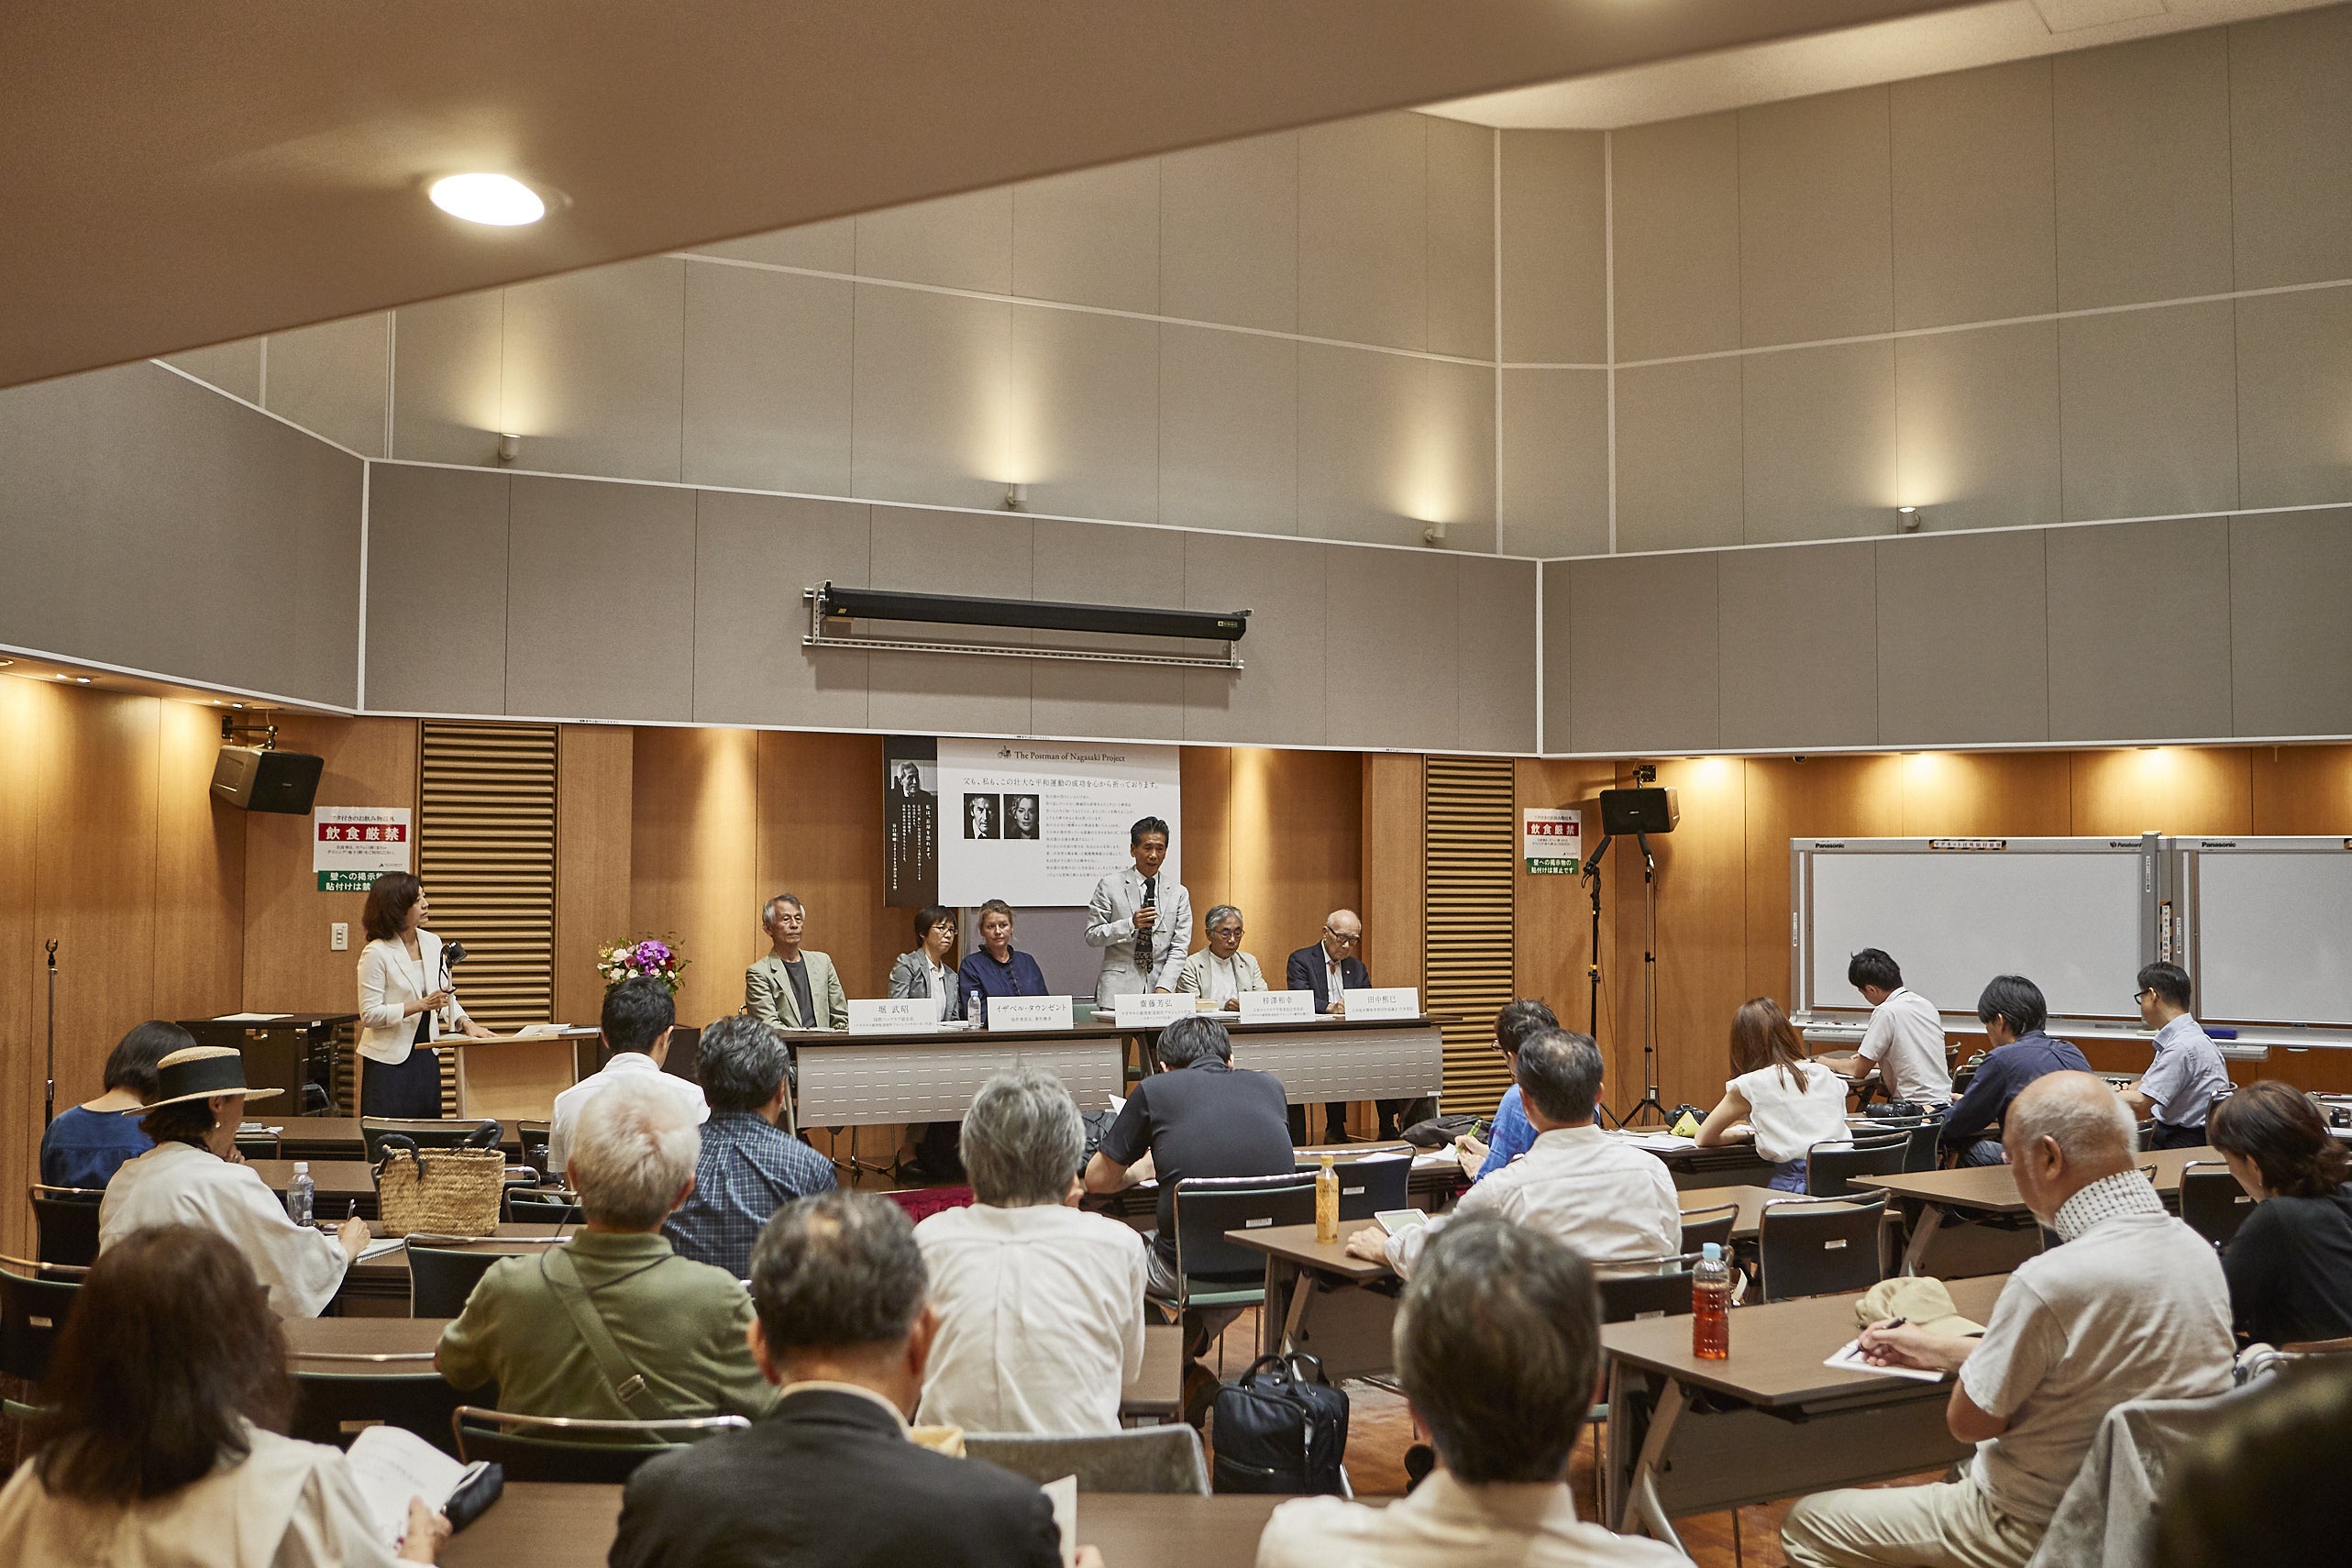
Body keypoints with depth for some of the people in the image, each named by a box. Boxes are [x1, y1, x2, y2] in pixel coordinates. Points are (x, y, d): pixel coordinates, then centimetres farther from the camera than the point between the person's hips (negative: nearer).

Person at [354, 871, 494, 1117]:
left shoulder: (432, 943, 5)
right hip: (389, 1059, -6)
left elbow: (445, 994, 12)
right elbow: (369, 1014, -15)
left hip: (426, 1053, 6)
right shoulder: (376, 953, -13)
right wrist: (422, 1005, -21)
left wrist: (466, 1022, -6)